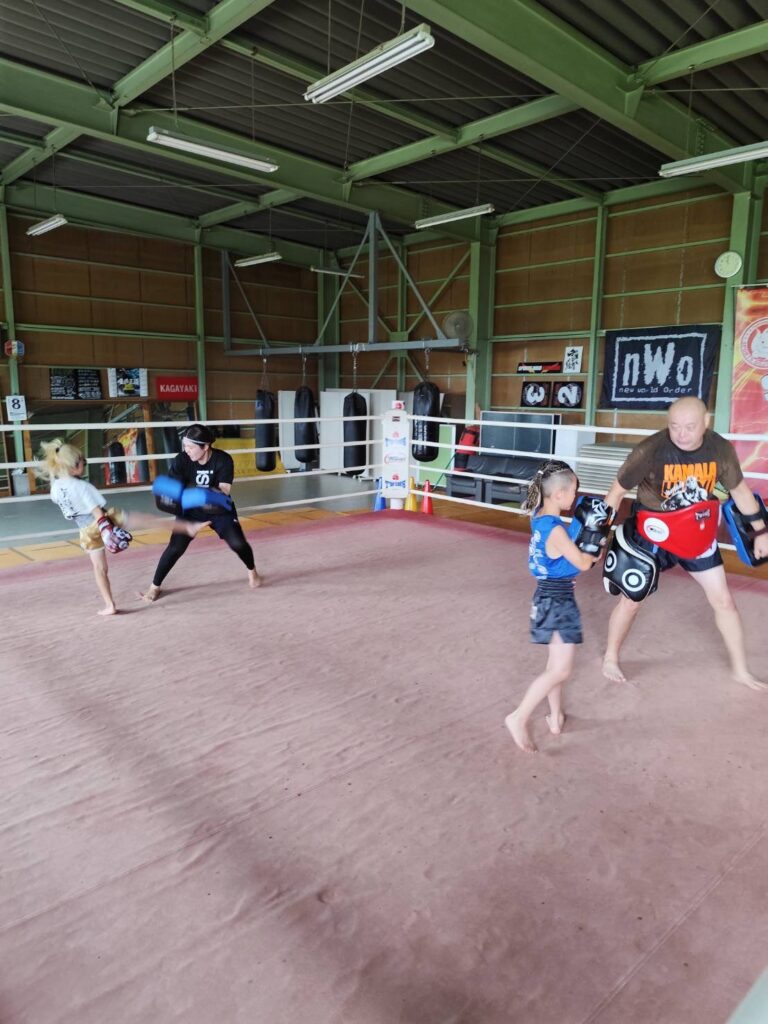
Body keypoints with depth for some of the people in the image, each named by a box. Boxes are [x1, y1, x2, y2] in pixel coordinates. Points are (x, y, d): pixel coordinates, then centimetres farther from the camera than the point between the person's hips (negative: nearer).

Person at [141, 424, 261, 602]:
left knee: (238, 543, -8)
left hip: (220, 510, 0)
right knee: (175, 548, -9)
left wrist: (207, 493, -49)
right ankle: (155, 587, 9)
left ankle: (252, 572, 24)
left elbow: (224, 492, -27)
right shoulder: (181, 460, -21)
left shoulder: (223, 460, -24)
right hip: (191, 510, 0)